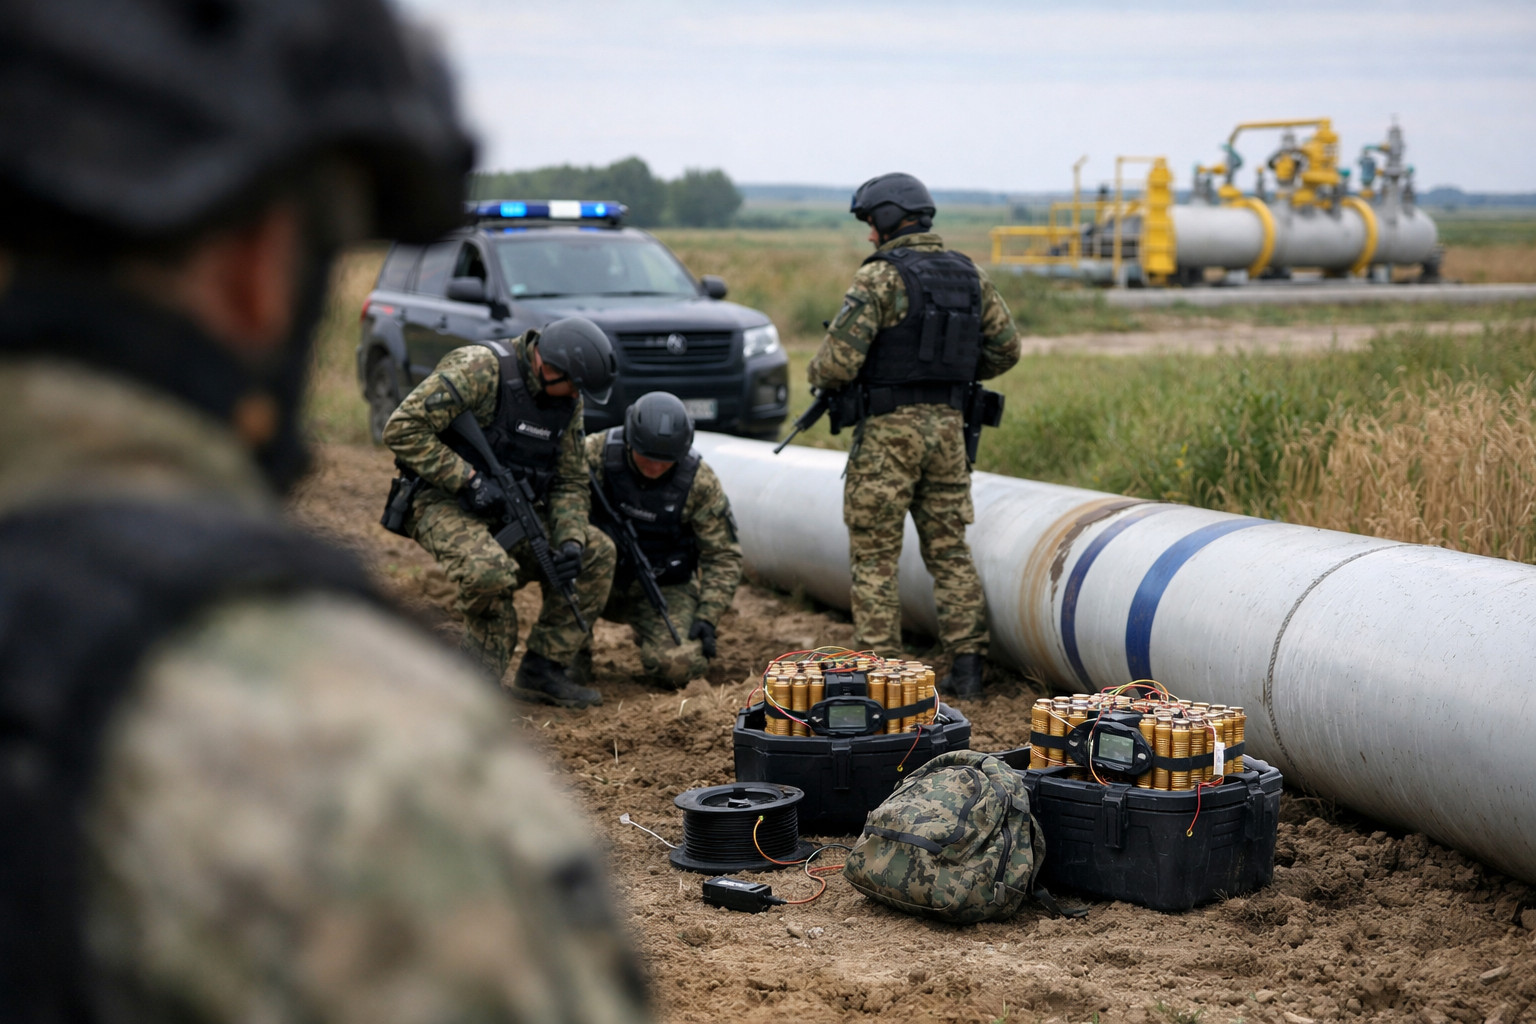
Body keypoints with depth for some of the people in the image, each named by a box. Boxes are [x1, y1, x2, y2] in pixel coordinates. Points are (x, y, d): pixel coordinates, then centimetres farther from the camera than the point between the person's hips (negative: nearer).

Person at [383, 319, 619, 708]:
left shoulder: (566, 400, 5)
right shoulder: (480, 369, -20)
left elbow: (571, 481, 10)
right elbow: (402, 429, -23)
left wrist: (570, 540, -10)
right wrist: (469, 480, -25)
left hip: (507, 514, 8)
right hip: (444, 505, -8)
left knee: (596, 552, -2)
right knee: (490, 570, -37)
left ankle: (542, 670, 4)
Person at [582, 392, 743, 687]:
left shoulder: (700, 482, -13)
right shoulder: (596, 452, -17)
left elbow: (722, 556, -6)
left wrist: (708, 618, -16)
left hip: (663, 589, 0)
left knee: (679, 667, -24)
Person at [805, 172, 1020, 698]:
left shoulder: (879, 278, -12)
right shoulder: (969, 275, 8)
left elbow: (838, 362, -16)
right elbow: (1005, 348, 12)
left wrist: (818, 374, 6)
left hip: (889, 431, -6)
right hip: (947, 425, 6)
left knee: (874, 555, 2)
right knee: (949, 549, 12)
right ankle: (966, 666, 10)